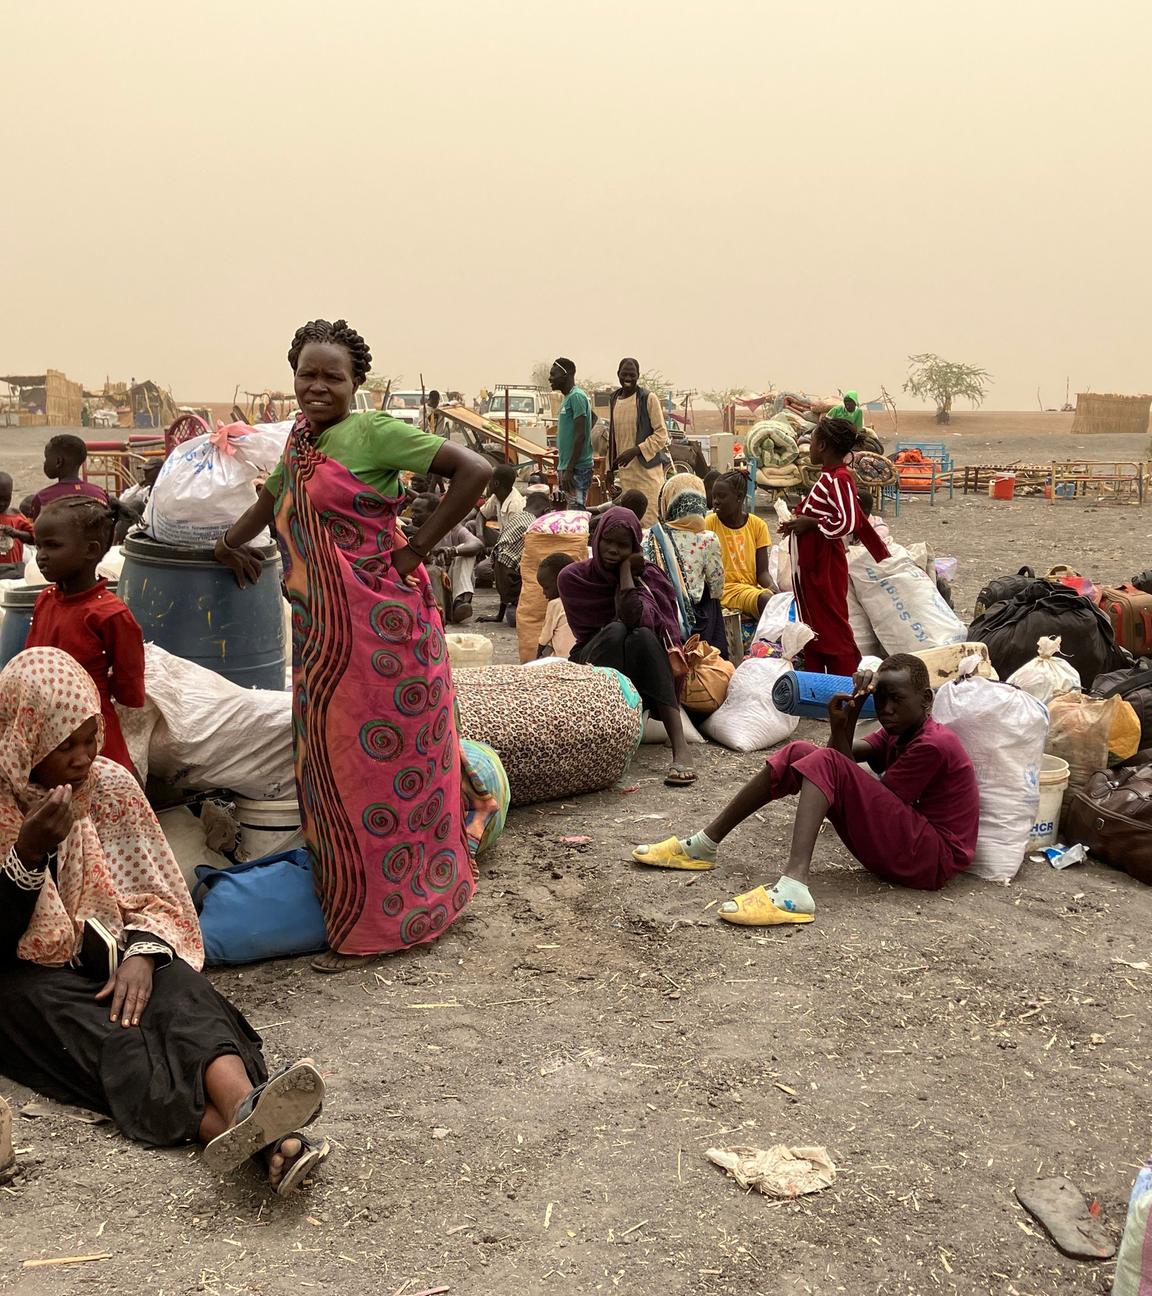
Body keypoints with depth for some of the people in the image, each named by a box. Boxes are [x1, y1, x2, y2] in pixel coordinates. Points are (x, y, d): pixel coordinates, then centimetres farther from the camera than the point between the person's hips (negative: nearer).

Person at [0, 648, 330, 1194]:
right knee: (102, 1034, -33)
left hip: (104, 951, 4)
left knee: (177, 993, -30)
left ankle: (245, 1109, -58)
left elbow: (154, 897, 5)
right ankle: (256, 1136, -56)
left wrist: (142, 954, -16)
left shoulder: (108, 785, 3)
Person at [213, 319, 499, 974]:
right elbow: (272, 499, 35)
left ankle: (379, 920, 12)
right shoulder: (299, 440, 13)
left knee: (381, 761, 0)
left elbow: (475, 470, -18)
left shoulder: (373, 432, -10)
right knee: (331, 764, 14)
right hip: (321, 633, 8)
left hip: (381, 626, -8)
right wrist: (227, 542, 27)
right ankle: (348, 894, 29)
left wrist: (418, 547, -16)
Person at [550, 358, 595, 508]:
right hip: (567, 466, 10)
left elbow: (580, 435, -19)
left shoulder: (576, 396, -14)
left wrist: (569, 470, -22)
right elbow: (593, 417, 27)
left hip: (577, 469, -10)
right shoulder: (569, 397, 15)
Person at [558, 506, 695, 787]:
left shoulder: (647, 576, -3)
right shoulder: (573, 577, -1)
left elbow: (634, 617, -25)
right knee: (616, 631, -31)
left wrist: (626, 568, -17)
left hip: (640, 669, 0)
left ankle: (680, 750, -46)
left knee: (641, 635, -34)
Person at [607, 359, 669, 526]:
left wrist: (635, 451, -19)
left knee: (648, 521, -9)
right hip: (624, 471, 6)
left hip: (647, 469, -6)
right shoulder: (614, 399, 12)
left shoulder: (649, 398, -6)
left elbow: (661, 434, -9)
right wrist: (611, 468, 18)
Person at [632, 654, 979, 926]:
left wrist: (841, 727, -9)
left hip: (934, 858, -9)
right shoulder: (899, 733, 17)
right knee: (798, 753, 2)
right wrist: (846, 721, -11)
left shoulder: (933, 745, -13)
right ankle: (704, 846, 3)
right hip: (900, 847, 9)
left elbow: (870, 801, -14)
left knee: (825, 764, -25)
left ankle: (793, 891, -45)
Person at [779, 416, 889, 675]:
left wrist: (810, 523, -18)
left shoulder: (838, 480, -17)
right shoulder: (829, 478, 13)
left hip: (824, 570, -10)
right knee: (813, 628, 14)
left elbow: (847, 524, -27)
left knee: (834, 630, -4)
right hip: (811, 567, 10)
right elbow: (859, 522, 19)